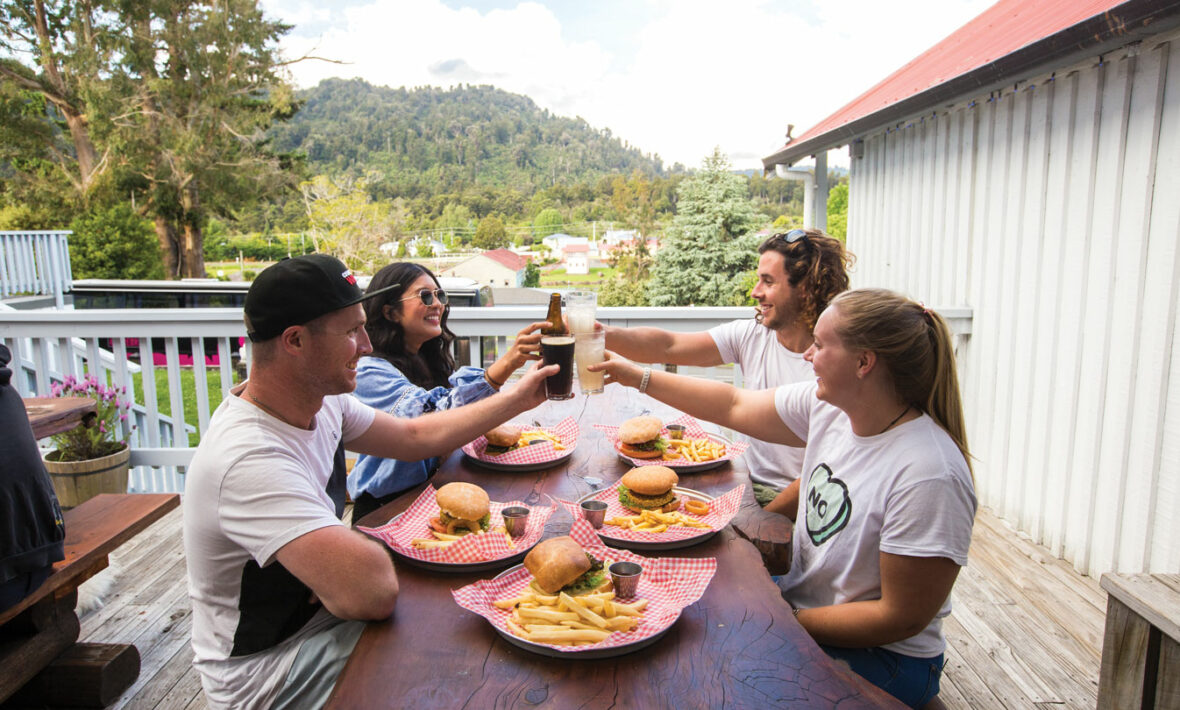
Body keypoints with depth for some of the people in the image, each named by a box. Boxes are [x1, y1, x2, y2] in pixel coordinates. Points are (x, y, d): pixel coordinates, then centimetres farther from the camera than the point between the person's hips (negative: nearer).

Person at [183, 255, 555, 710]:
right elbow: (372, 590, -42)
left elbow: (416, 436, 8)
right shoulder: (251, 459, -35)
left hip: (318, 615, 8)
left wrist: (518, 398, 8)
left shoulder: (322, 402, -5)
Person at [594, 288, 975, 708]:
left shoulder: (930, 476, -29)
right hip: (799, 603, 7)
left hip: (880, 656, -6)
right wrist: (637, 376, 8)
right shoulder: (826, 405, -7)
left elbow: (902, 618, -23)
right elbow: (734, 406, 4)